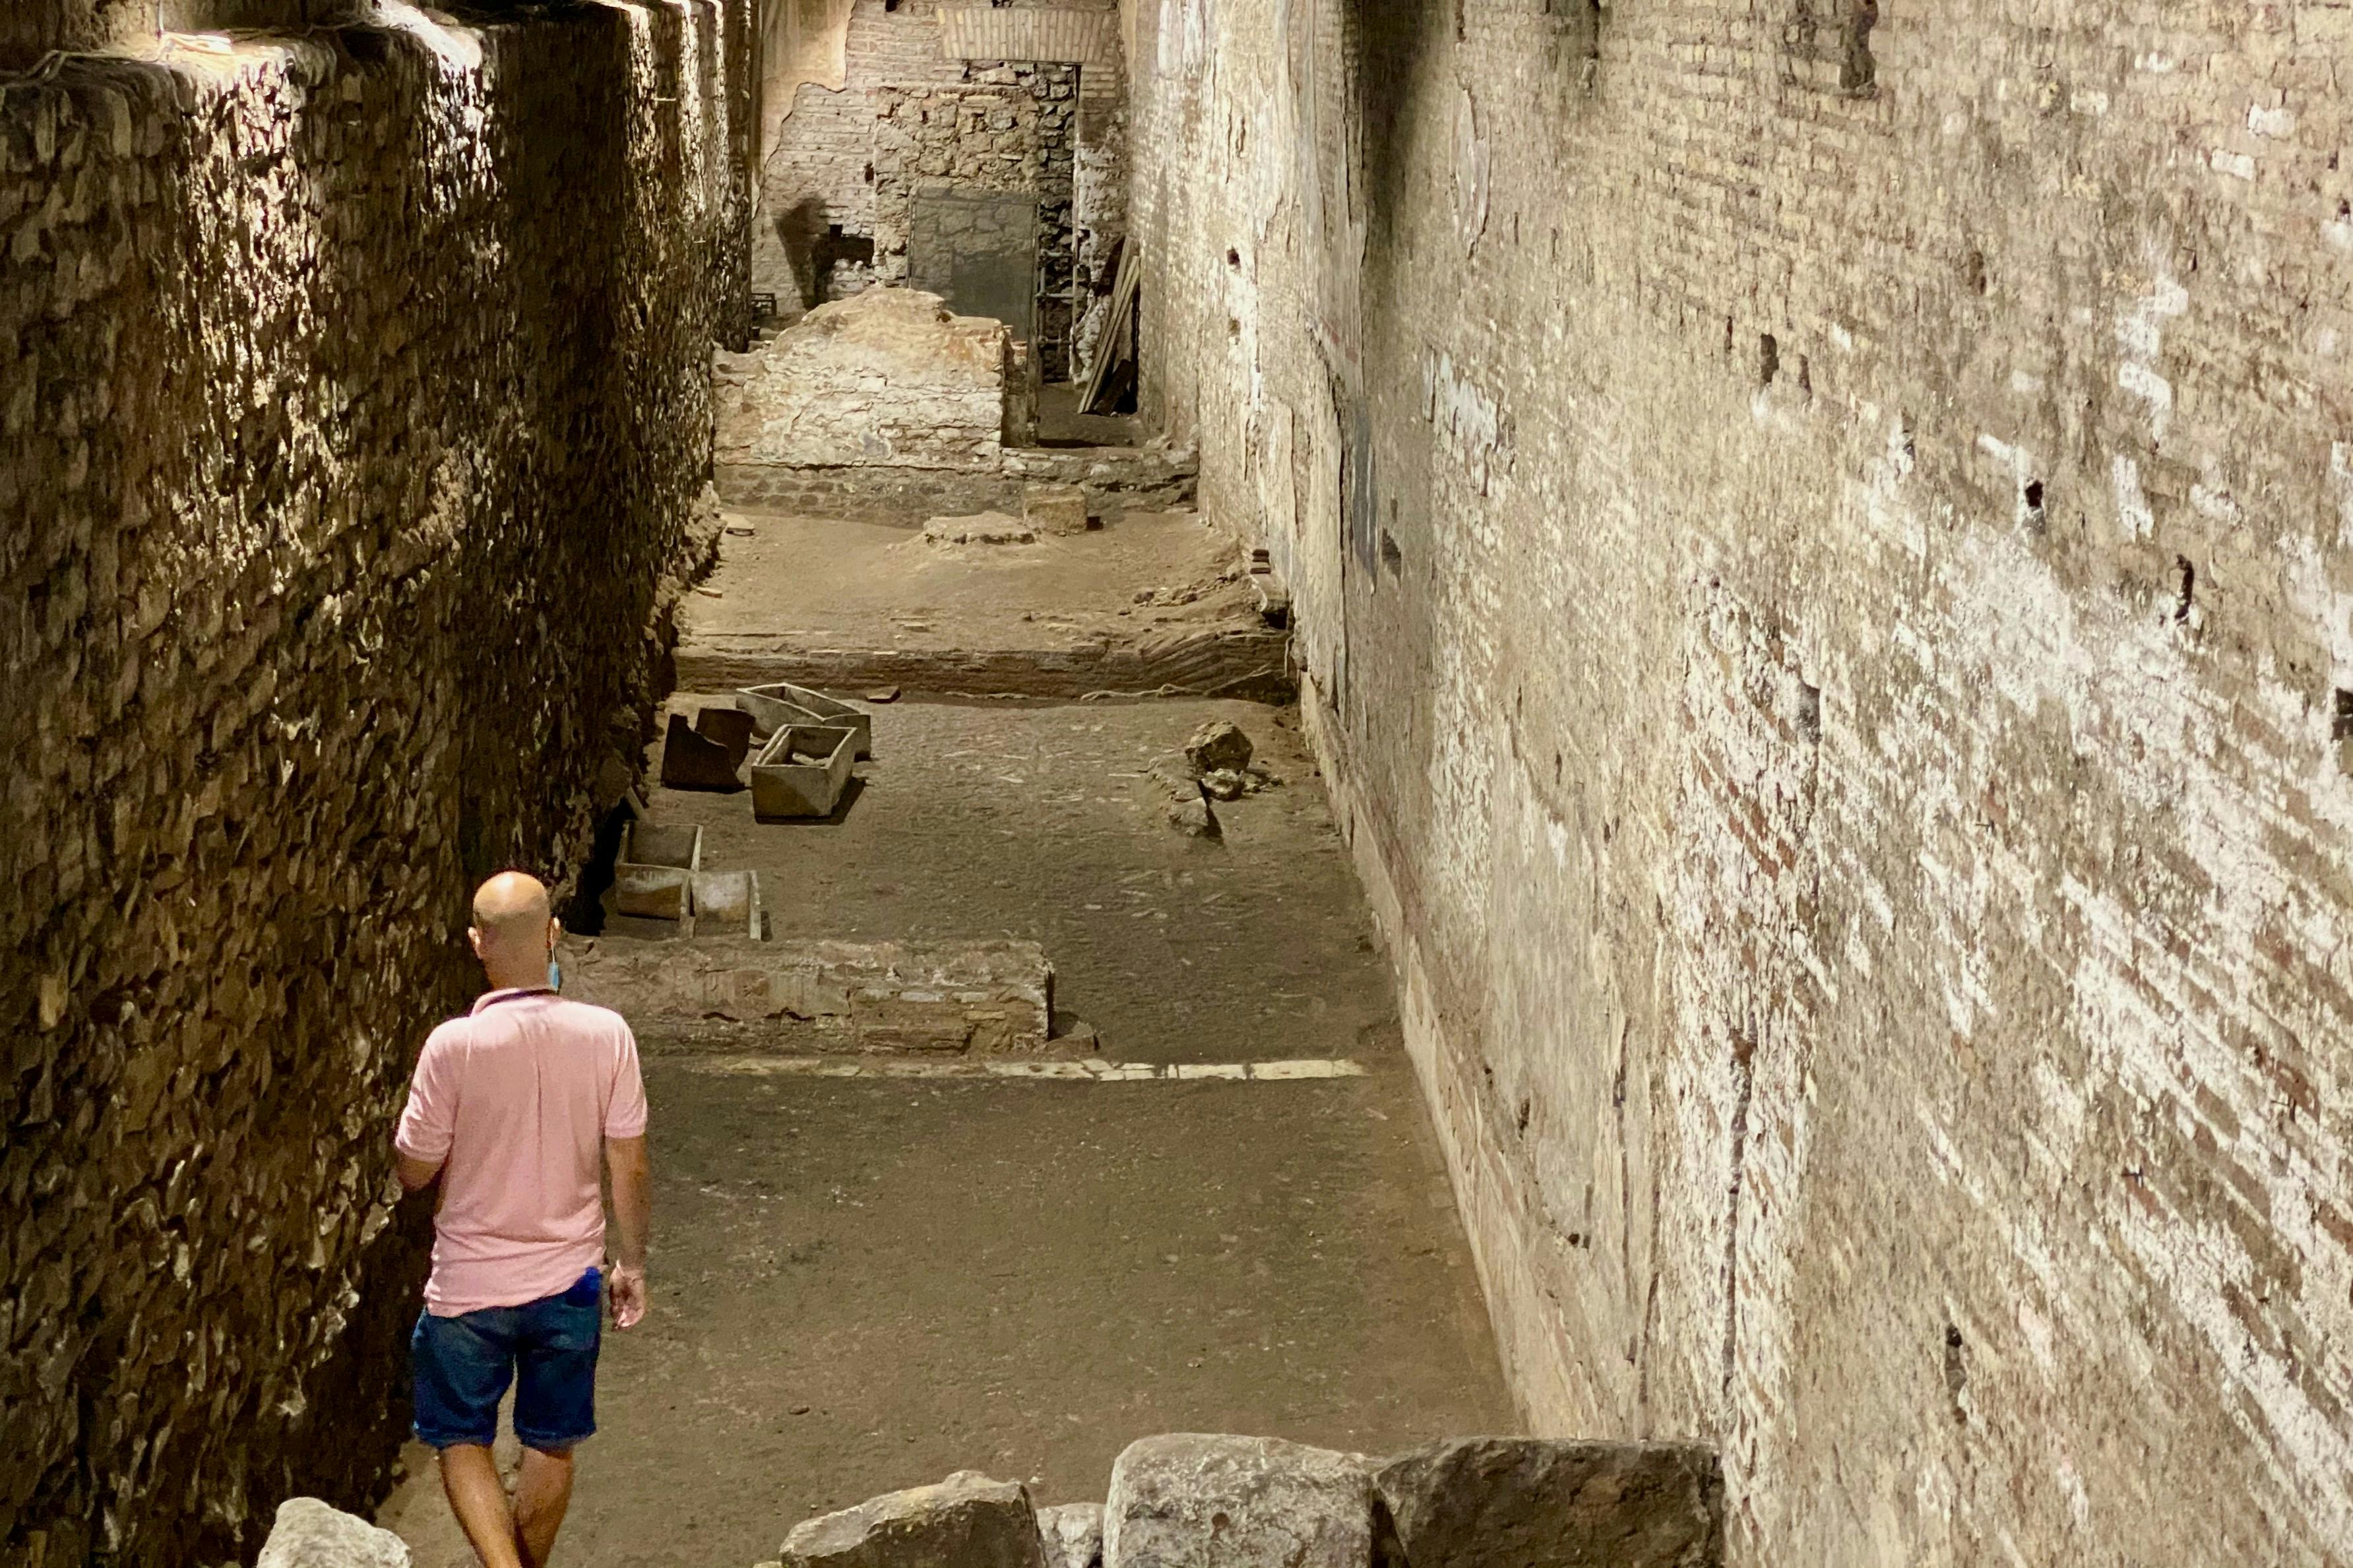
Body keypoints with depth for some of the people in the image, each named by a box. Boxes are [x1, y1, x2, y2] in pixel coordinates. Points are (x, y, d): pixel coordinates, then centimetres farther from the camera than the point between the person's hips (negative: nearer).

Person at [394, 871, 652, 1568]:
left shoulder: (453, 1046, -20)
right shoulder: (606, 1035, -13)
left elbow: (415, 1171, -9)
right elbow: (629, 1166, -5)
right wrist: (631, 1262, 9)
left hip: (470, 1283, -2)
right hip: (568, 1281, 2)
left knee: (462, 1442, 15)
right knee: (551, 1445, 20)